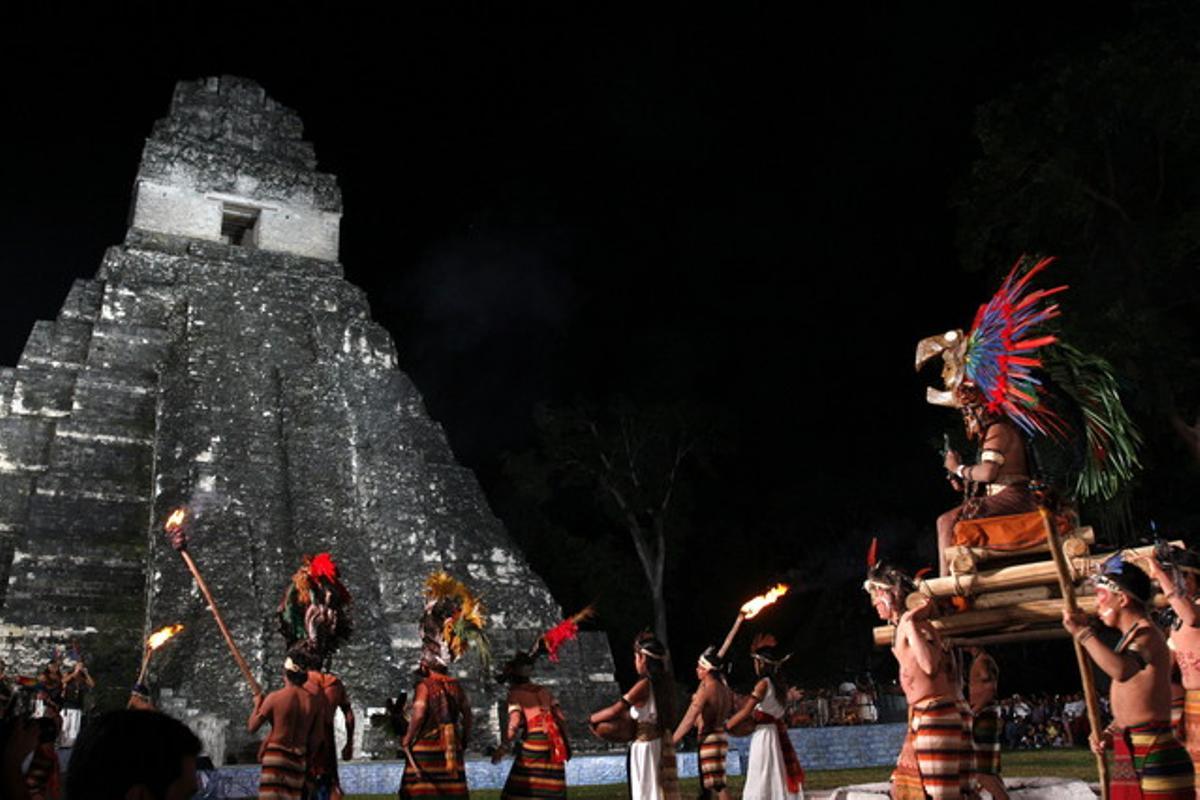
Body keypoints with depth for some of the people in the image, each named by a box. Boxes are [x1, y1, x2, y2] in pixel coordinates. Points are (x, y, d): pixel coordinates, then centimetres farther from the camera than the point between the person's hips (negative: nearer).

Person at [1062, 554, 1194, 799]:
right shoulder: (1131, 637, 18)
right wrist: (1111, 733, 8)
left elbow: (1122, 671, -37)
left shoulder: (1146, 634, -13)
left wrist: (1084, 633, -29)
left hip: (1154, 761, -10)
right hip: (1132, 759, 10)